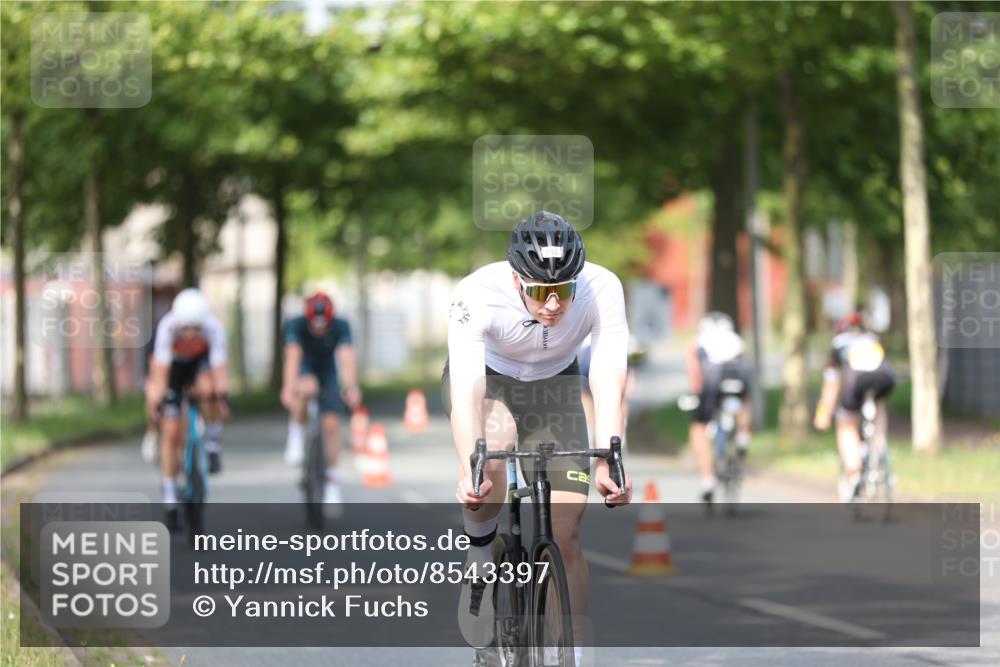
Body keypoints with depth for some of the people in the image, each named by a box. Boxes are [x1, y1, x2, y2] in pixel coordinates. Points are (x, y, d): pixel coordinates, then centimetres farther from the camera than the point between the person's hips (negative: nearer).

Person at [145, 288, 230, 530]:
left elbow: (219, 367, -37)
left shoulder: (214, 328, -33)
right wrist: (156, 400, -45)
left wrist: (223, 398, -50)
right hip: (174, 365, 0)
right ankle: (170, 502, 3)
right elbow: (161, 370, -35)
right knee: (171, 433, -7)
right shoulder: (167, 326, -35)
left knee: (207, 389, -38)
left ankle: (213, 445, -13)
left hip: (201, 360, 0)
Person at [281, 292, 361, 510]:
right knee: (307, 387, -38)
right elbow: (292, 357, -41)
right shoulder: (296, 326, -29)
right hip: (304, 371, -2)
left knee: (331, 424, -10)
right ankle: (296, 435, -16)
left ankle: (331, 480, 3)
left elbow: (347, 357, -39)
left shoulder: (341, 327, -27)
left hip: (328, 373, 2)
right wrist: (288, 389, -55)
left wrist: (351, 388, -54)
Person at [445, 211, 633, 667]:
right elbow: (467, 390, -44)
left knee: (566, 531, -7)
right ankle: (479, 552, -12)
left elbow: (608, 381, -39)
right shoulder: (478, 295, -36)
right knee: (495, 446, -37)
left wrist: (608, 460, -54)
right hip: (485, 377, -2)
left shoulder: (602, 289, -32)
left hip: (553, 386, 2)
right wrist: (469, 468, -58)